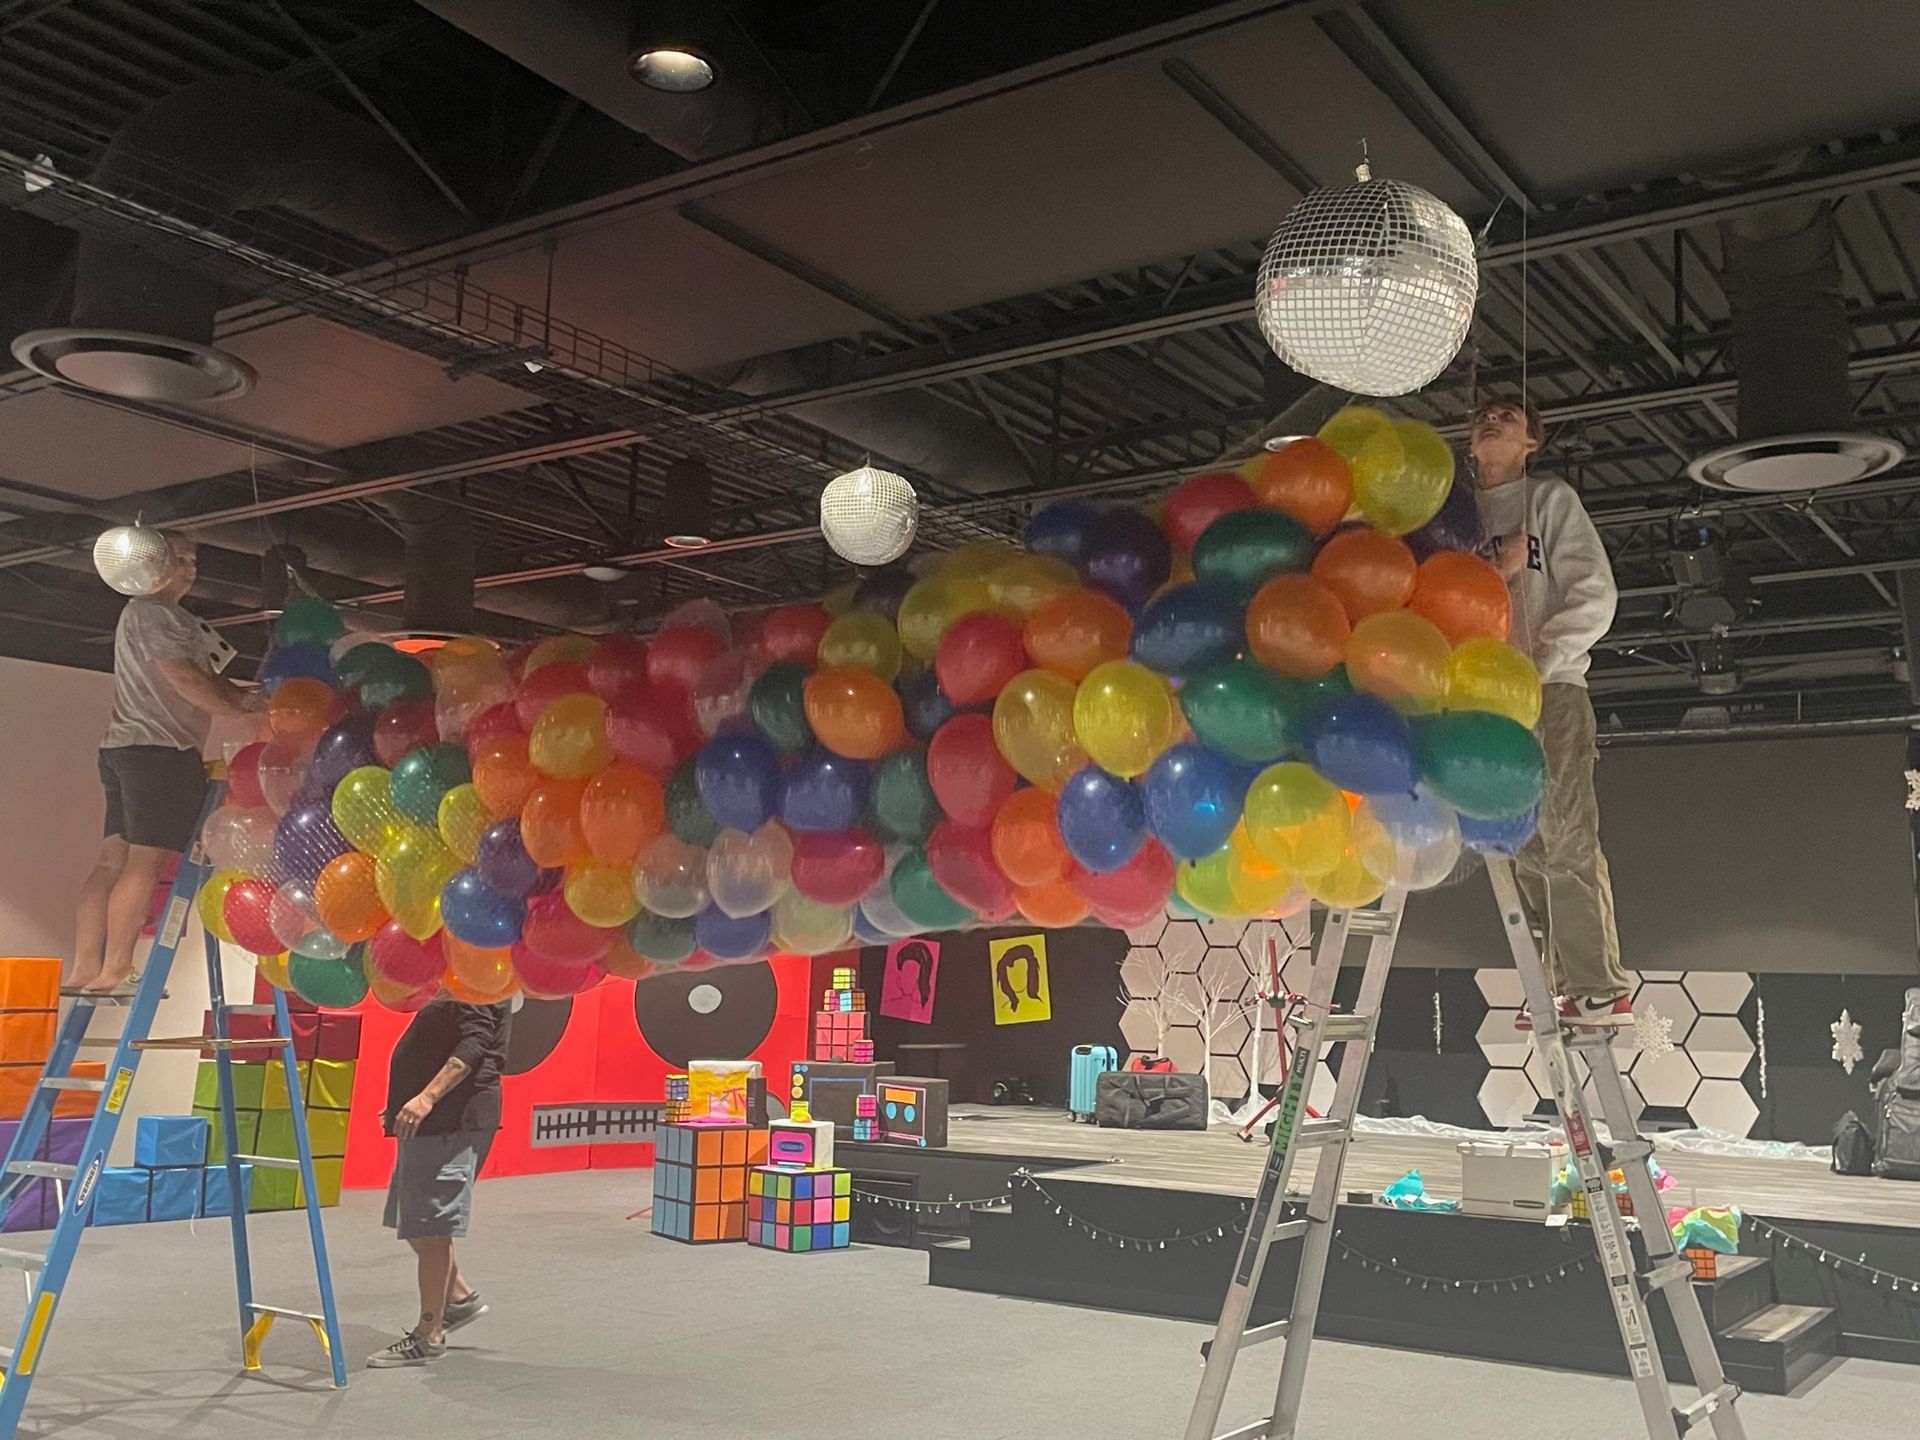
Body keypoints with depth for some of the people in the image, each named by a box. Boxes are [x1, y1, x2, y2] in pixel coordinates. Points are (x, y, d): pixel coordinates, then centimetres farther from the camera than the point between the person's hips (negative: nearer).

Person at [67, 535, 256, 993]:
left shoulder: (142, 613, 26)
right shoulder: (152, 612, -7)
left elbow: (205, 675, 19)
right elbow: (185, 680, -17)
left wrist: (240, 695, 5)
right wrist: (242, 709, -8)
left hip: (123, 750, 10)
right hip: (158, 751, -10)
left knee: (114, 856, 6)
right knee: (145, 861, -10)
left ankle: (83, 966, 6)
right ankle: (114, 970, -9)